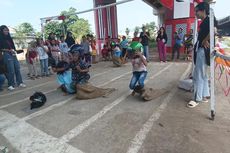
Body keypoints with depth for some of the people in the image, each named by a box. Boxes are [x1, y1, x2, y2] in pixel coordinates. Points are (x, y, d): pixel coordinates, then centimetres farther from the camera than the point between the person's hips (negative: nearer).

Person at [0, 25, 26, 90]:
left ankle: (20, 83, 8)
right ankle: (11, 85, 3)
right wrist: (9, 50, -15)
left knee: (17, 69, 3)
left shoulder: (9, 38, 17)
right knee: (11, 70, -8)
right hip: (7, 55, -6)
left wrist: (14, 50, 3)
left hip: (13, 55, 6)